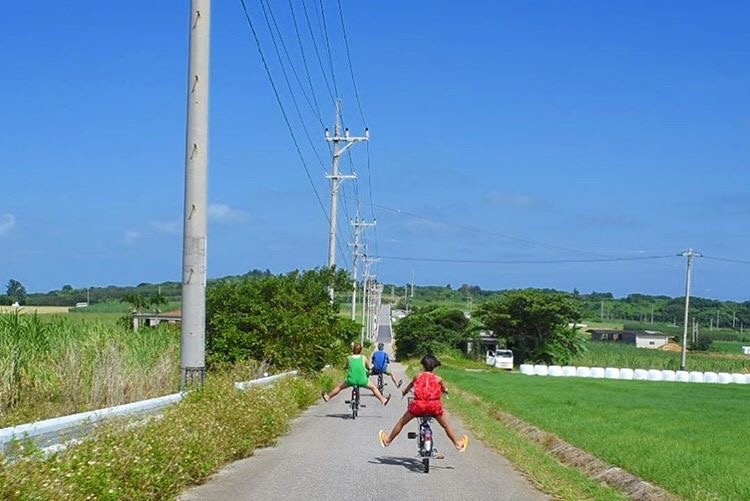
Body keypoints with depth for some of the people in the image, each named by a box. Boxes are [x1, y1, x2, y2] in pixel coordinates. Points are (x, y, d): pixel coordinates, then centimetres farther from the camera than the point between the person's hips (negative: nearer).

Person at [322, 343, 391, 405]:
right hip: (362, 380, 0)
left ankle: (328, 396, 33)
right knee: (373, 387, 23)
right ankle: (383, 400, 22)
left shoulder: (348, 358, 10)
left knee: (339, 386, 25)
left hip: (351, 380, 0)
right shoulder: (364, 358, 9)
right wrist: (368, 372, 43)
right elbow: (368, 368, 21)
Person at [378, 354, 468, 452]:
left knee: (402, 422, 18)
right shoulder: (438, 378, 7)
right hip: (434, 405, 0)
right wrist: (445, 391, 49)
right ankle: (457, 443, 24)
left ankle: (388, 440, 30)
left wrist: (404, 392, 47)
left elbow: (407, 388, 24)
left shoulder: (418, 376, 9)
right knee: (445, 424, 21)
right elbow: (445, 390, 24)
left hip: (418, 404, 0)